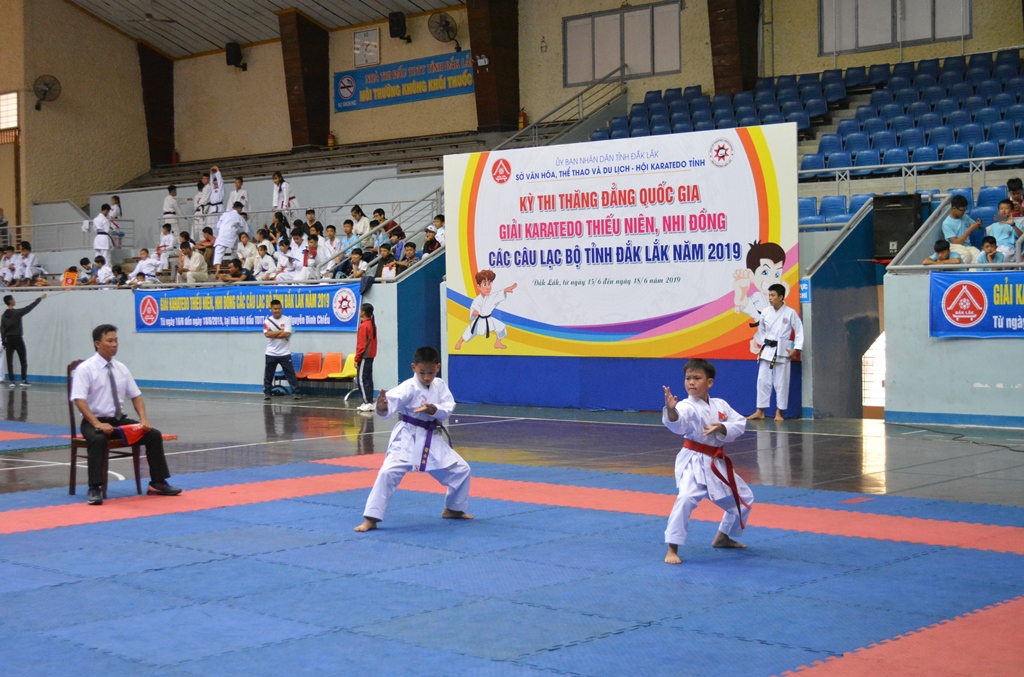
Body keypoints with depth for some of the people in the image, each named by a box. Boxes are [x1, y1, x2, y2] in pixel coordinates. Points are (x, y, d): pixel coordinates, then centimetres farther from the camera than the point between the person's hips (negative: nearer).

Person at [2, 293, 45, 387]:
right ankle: (24, 380, -1)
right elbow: (30, 307, -7)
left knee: (9, 362, 4)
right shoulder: (17, 312, -10)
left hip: (9, 340, 5)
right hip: (18, 339, -5)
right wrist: (40, 298, 1)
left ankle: (11, 381, 0)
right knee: (23, 361, 3)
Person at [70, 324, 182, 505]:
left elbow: (136, 396, 12)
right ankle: (94, 490, -33)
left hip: (119, 420, 6)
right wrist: (98, 424, -30)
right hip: (95, 422, -5)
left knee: (154, 434, -12)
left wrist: (144, 419, -6)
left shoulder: (121, 369, 10)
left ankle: (158, 483, -4)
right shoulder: (85, 369, -8)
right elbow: (79, 400, -18)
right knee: (98, 440, -38)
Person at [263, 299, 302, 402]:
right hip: (271, 353, 1)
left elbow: (287, 334, -15)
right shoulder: (267, 321, 2)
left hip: (285, 353, -1)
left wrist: (273, 334, -12)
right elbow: (267, 334, -13)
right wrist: (281, 331, -14)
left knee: (290, 373, 0)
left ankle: (295, 393, 4)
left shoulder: (287, 319, -2)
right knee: (268, 374, 6)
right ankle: (266, 393, 16)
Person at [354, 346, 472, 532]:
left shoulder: (440, 386, 1)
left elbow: (448, 408, -7)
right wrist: (382, 407, -58)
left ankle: (453, 509, 36)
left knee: (461, 470, 12)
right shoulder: (409, 388, -17)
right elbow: (392, 401, -34)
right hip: (408, 438, -6)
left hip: (432, 439, 6)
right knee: (389, 472, -23)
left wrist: (434, 410, -28)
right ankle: (371, 519, -16)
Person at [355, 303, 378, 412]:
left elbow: (361, 344, -17)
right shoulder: (372, 324, 12)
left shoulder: (364, 325, -15)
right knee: (368, 379, 11)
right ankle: (369, 402, 12)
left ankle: (367, 402, -10)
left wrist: (357, 359, -12)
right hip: (371, 356, 9)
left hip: (364, 357, -9)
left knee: (361, 380, -7)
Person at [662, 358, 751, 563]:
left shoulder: (720, 405, 2)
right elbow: (677, 423, -39)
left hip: (717, 463, 7)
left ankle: (723, 537, 41)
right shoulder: (687, 406, -18)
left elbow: (739, 424, 0)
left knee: (743, 498, 19)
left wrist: (722, 428, -20)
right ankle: (672, 549, -20)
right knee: (686, 498, -30)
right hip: (694, 462, -7)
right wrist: (671, 409, -62)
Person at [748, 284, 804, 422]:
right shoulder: (765, 312, 2)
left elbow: (799, 331, -4)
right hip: (766, 350, 3)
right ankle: (760, 411, 12)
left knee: (781, 382, 2)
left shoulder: (790, 313, -7)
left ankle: (779, 412, 12)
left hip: (782, 352, -3)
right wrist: (760, 346, 9)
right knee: (763, 380, 4)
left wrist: (796, 349, -9)